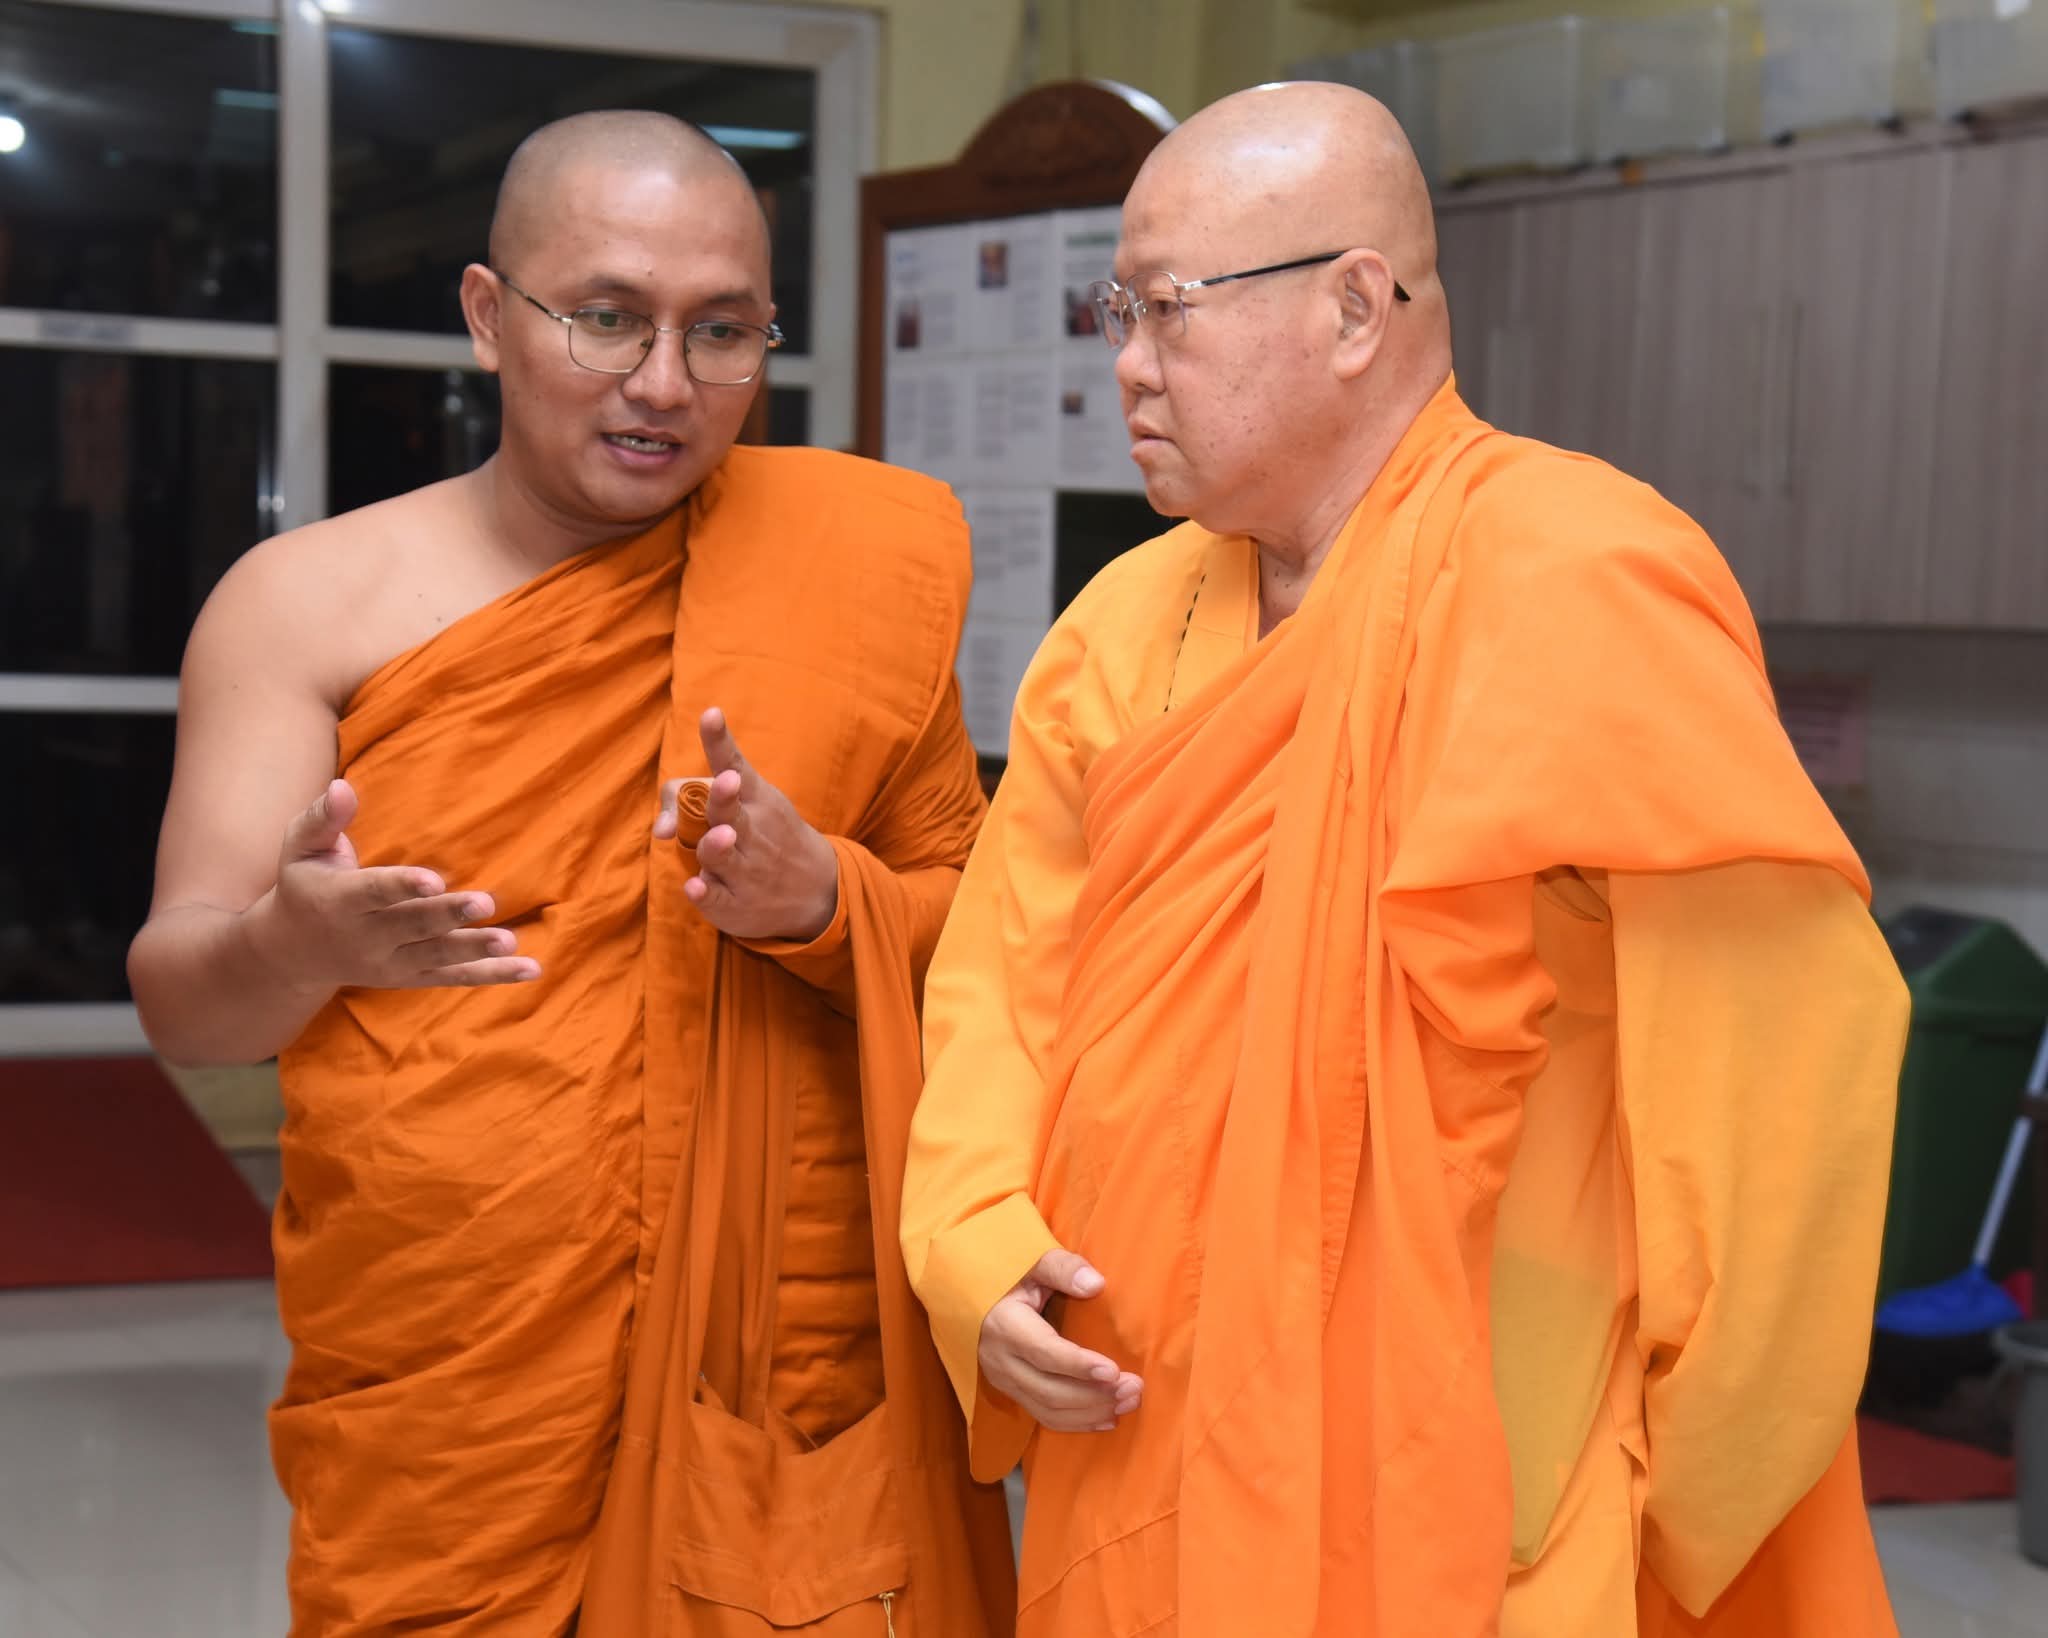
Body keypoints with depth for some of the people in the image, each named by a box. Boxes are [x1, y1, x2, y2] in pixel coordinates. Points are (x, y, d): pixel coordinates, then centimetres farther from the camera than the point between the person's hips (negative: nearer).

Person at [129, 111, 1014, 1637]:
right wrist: (299, 941, -26)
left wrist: (819, 897, -16)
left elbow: (978, 926, 6)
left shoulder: (851, 561, 1)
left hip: (785, 1369, 0)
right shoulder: (309, 601, 0)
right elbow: (181, 1000, -3)